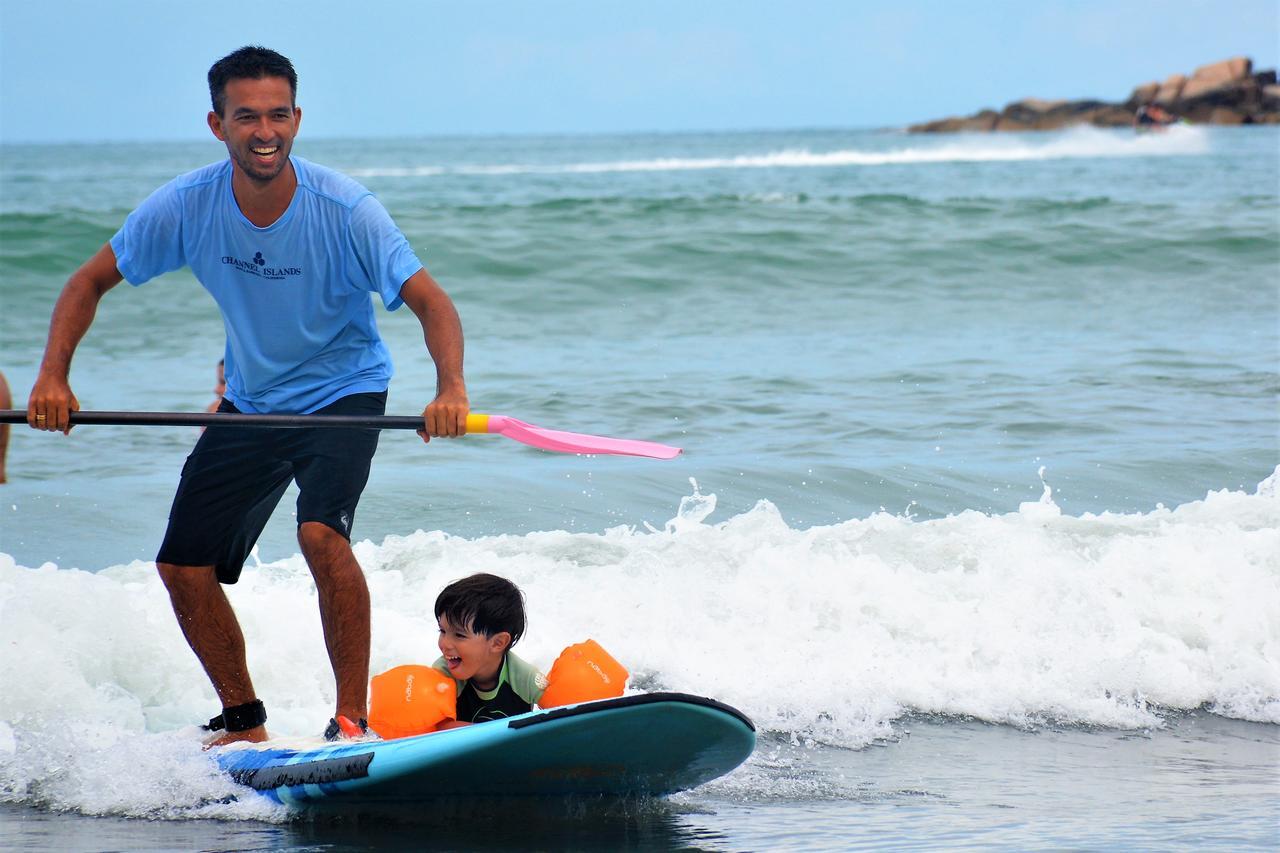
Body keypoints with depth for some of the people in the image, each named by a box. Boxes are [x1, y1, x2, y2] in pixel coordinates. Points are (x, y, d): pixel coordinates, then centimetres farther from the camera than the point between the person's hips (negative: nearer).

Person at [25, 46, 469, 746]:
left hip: (342, 394, -5)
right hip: (250, 403, 5)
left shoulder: (344, 210, -24)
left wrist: (450, 389, -46)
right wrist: (52, 376, -18)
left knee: (321, 532, -30)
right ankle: (244, 724, 21)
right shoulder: (186, 207, -16)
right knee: (183, 567, 1)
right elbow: (90, 282, -4)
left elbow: (430, 302, -27)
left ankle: (352, 720, -19)